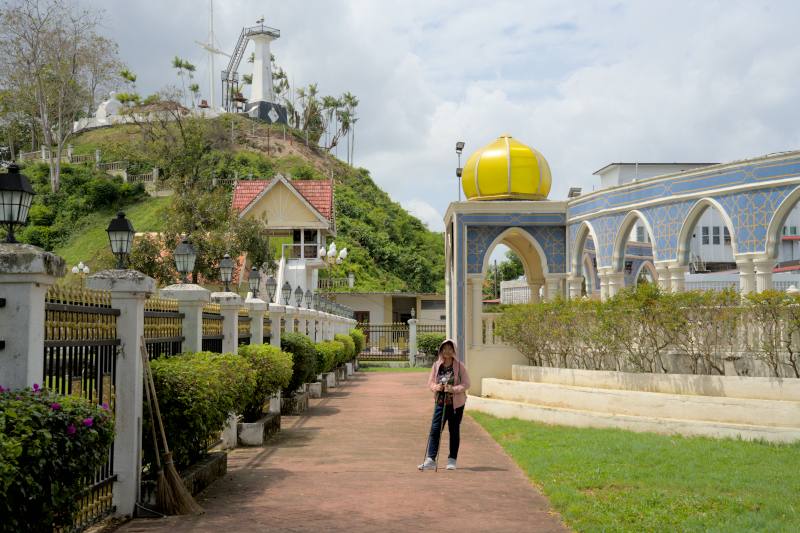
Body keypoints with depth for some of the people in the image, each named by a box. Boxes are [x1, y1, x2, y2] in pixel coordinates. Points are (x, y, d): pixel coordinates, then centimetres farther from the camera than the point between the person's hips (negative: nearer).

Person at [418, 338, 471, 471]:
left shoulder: (459, 366, -5)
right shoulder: (436, 365, 2)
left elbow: (466, 384, -6)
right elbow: (430, 382, 8)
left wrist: (454, 389, -22)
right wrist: (435, 387, -15)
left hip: (456, 403, -2)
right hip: (440, 402, 2)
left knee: (454, 431, 7)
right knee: (435, 429, -4)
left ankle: (452, 460, 17)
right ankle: (431, 459, -1)